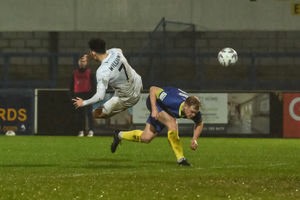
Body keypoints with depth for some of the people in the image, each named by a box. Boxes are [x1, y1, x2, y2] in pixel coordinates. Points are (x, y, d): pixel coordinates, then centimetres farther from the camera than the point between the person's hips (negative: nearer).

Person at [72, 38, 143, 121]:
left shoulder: (102, 72, -34)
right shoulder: (115, 52, -16)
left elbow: (100, 97, -33)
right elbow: (106, 52, 11)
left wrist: (83, 103, -16)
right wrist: (89, 57, -1)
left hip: (128, 98, -7)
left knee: (97, 114, 3)